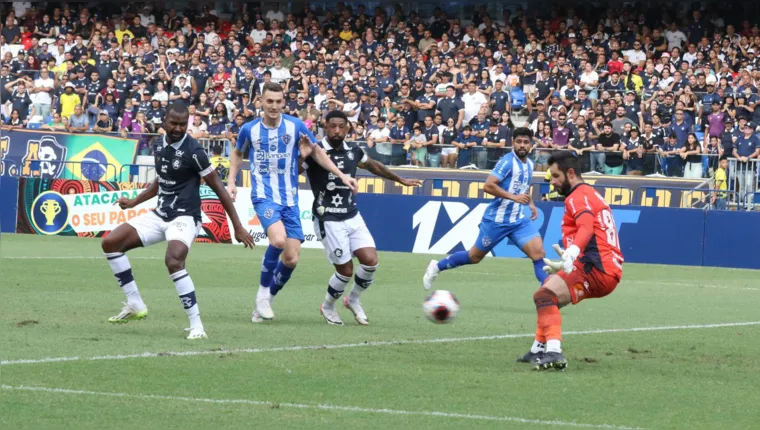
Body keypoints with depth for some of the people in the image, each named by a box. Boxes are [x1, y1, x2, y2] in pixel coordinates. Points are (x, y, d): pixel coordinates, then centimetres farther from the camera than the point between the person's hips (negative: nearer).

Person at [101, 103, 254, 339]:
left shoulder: (193, 151, -15)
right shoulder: (160, 146, 7)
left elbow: (218, 188, -12)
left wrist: (238, 227, -13)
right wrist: (134, 202, 21)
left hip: (184, 218, -8)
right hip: (159, 215, 8)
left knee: (174, 261, -33)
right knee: (110, 242, -2)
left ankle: (196, 325, -25)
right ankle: (135, 305, 5)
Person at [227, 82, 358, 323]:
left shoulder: (295, 126, -1)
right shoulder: (250, 129, 0)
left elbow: (317, 152, 12)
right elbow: (238, 153, 21)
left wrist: (341, 176, 5)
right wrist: (231, 182, 10)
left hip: (289, 199, 2)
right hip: (264, 195, -2)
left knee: (291, 259, -4)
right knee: (278, 239, -29)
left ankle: (267, 298, 19)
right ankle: (263, 291, -8)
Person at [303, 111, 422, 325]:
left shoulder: (353, 151, 5)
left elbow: (374, 166, 24)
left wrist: (400, 180, 34)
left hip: (352, 216, 6)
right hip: (329, 220, -6)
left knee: (370, 260, -7)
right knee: (346, 270, -5)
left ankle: (353, 300, 20)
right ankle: (328, 307, 24)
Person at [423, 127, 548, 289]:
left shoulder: (529, 164, 9)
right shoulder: (507, 162, -16)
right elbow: (488, 186, -25)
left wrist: (530, 203, 13)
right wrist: (513, 197, -28)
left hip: (519, 220, 6)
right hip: (497, 219, -6)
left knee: (538, 251, -13)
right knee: (475, 256, 9)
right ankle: (437, 266, 29)